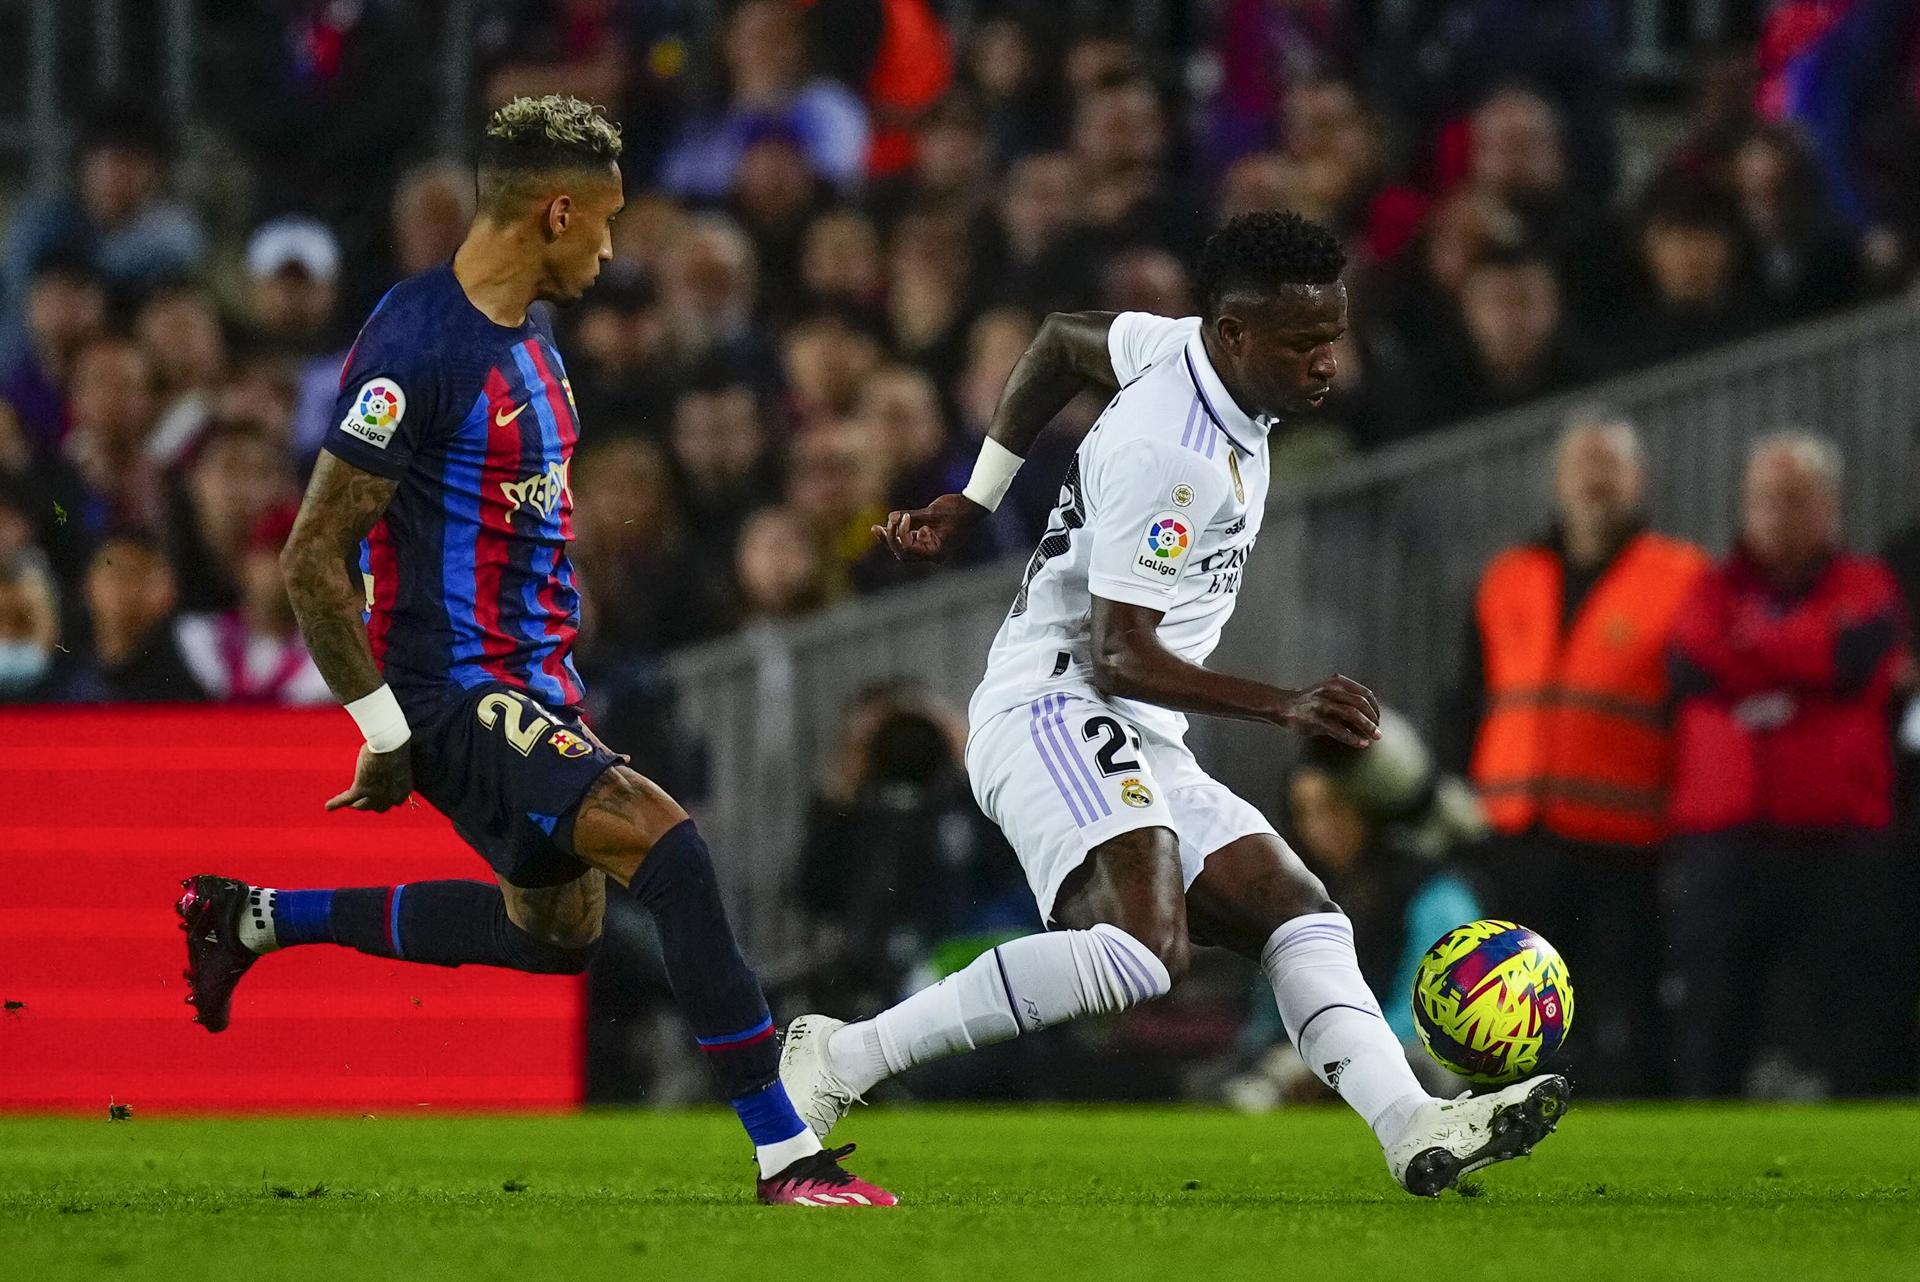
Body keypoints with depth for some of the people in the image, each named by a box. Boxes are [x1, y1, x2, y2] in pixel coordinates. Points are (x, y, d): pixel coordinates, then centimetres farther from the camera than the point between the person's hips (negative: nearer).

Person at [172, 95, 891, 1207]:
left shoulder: (528, 334, 9)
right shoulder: (419, 348, -21)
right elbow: (314, 561, -20)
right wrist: (386, 732, -18)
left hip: (530, 682, 10)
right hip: (455, 692, -10)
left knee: (556, 930, 24)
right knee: (670, 848, -24)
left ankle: (255, 918, 37)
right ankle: (787, 1155, -22)